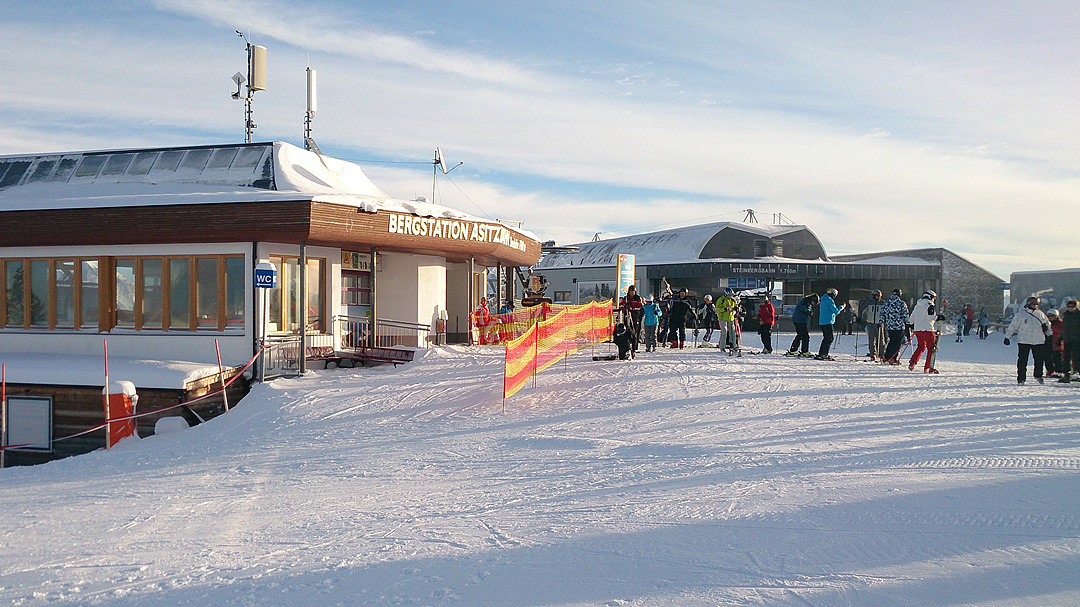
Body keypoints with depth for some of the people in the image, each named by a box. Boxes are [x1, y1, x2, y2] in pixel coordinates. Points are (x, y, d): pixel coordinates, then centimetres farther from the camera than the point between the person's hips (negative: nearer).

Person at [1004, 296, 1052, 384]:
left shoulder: (1040, 313, 10)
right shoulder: (1020, 314, -1)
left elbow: (1047, 323, 22)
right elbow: (1013, 326, 3)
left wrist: (1046, 327, -2)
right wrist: (1007, 337, 1)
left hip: (1039, 341, 3)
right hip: (1024, 341, -3)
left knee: (1039, 359, 9)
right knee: (1022, 360, -2)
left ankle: (1038, 375, 29)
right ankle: (1021, 378, 5)